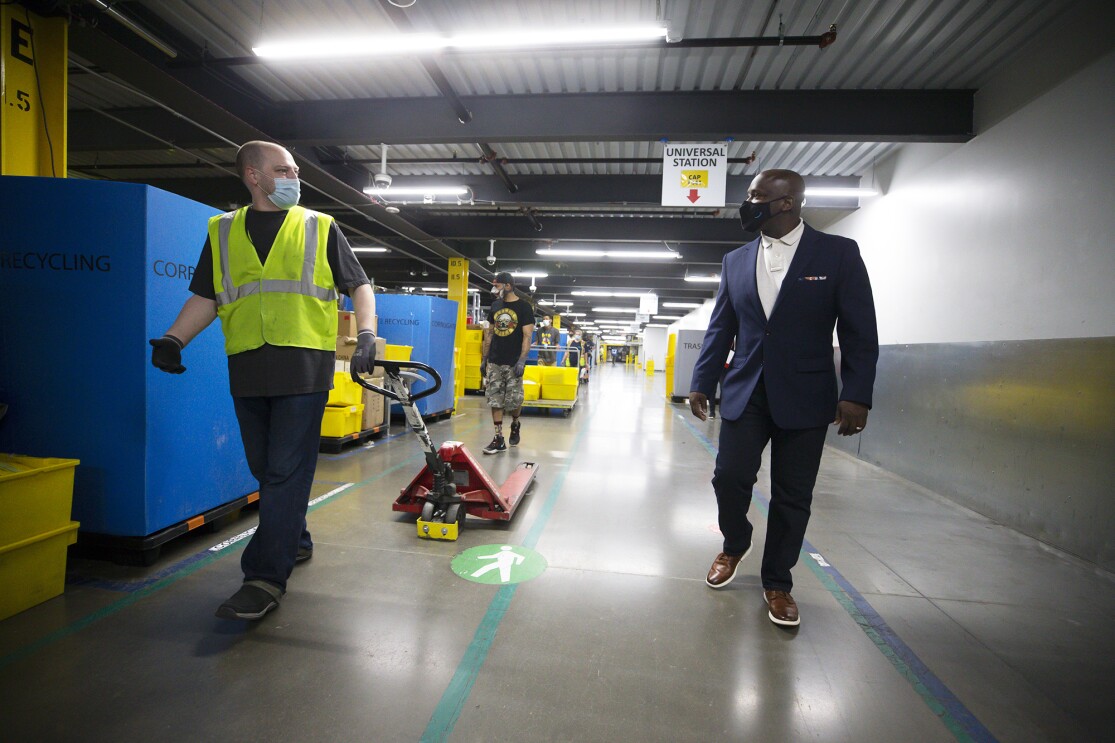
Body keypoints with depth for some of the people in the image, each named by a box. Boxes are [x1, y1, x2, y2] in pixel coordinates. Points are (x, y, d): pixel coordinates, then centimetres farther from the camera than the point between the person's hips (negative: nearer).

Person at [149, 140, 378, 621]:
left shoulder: (320, 227, 10)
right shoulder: (222, 232, 16)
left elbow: (359, 286, 7)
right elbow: (205, 298, 16)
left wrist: (366, 334, -10)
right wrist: (173, 339, -1)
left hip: (304, 365, -4)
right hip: (248, 369, 4)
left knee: (287, 471, -6)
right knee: (266, 469, 12)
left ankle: (266, 578, 0)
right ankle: (295, 541, 32)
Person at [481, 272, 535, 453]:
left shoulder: (523, 307, -4)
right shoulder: (495, 306, 12)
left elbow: (527, 336, -8)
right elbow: (489, 333, 15)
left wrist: (522, 361, -17)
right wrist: (484, 359, 12)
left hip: (513, 363, -4)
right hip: (494, 362, 4)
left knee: (514, 400, 0)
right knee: (495, 400, 1)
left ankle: (515, 425, 30)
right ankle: (498, 439, 7)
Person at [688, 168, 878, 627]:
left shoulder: (838, 253, -2)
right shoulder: (735, 261, 8)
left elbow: (860, 332, -3)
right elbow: (720, 328, 10)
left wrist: (857, 395, -10)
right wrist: (701, 383, 6)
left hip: (804, 398, -2)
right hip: (745, 393, 3)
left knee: (793, 497, 6)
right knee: (729, 478, 1)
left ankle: (777, 582, 26)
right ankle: (734, 547, 31)